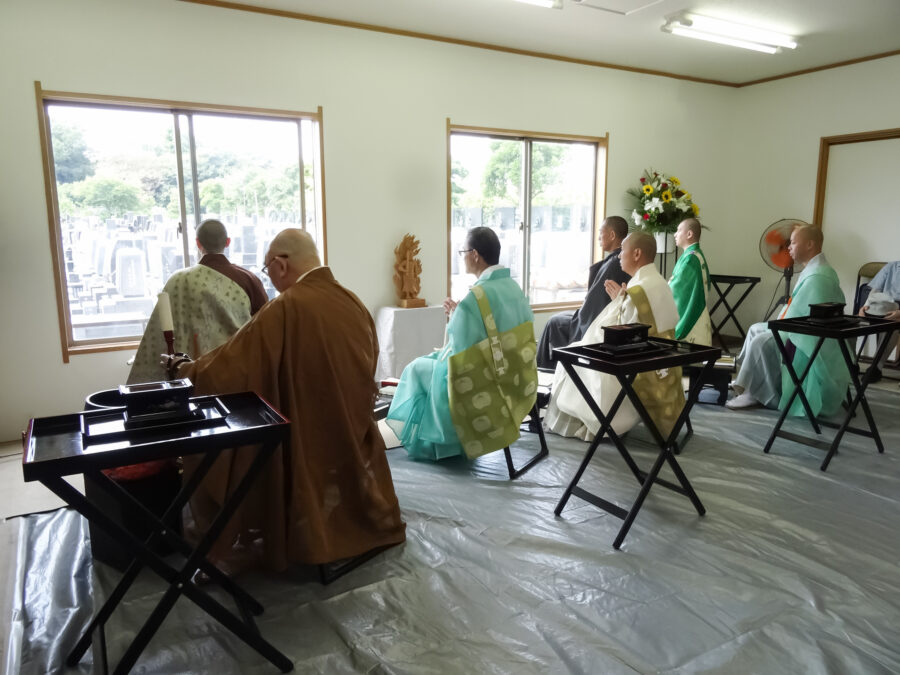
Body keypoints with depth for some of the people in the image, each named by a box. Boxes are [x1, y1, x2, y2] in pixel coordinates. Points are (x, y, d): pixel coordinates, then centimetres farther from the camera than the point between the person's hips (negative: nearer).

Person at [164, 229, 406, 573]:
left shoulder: (284, 310, -21)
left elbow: (225, 368, -17)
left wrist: (182, 368, 2)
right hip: (354, 439, 6)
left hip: (304, 447, -6)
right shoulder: (355, 304, 0)